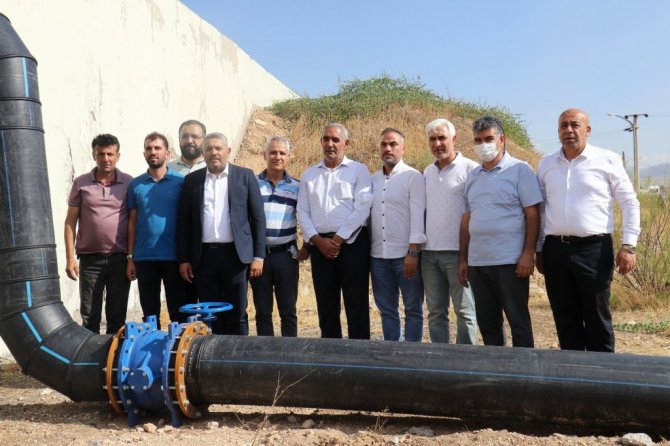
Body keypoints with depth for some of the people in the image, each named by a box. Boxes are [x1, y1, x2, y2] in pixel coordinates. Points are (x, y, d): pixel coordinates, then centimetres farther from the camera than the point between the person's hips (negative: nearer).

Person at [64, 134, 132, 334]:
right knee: (90, 318, 5)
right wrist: (70, 258, -2)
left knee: (117, 317, 8)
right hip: (90, 259, 0)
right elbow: (70, 221, 4)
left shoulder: (129, 183, 2)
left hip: (120, 259, 0)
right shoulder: (80, 183, 3)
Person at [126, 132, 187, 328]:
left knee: (179, 312, 5)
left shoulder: (180, 182, 0)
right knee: (149, 313, 11)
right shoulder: (135, 185, 7)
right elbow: (132, 222, 9)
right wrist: (130, 258, 4)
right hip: (144, 258, 2)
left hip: (174, 257, -2)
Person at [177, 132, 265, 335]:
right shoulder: (192, 180, 10)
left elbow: (258, 217, 2)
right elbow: (183, 222, 9)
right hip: (204, 256, 2)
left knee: (237, 316, 3)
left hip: (235, 254, -2)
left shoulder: (245, 176, 4)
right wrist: (183, 259, 3)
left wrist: (258, 256, -4)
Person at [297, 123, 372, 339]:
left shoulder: (358, 170, 2)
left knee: (357, 306, -1)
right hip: (320, 246, 4)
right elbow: (303, 212, 8)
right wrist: (319, 240, -6)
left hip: (352, 243, -3)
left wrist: (338, 239, -12)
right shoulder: (309, 174, 13)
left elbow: (362, 209, -8)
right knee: (326, 306, 9)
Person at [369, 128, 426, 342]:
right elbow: (366, 214, 13)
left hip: (405, 254, -5)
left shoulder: (413, 177, -2)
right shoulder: (373, 180, 13)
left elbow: (418, 216, -9)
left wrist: (413, 252, -16)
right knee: (387, 310, 11)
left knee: (413, 309, 3)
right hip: (377, 255, 5)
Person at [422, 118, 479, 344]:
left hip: (457, 252, -6)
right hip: (430, 252, 6)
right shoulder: (428, 172, 14)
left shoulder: (470, 169, -5)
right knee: (435, 311, 11)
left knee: (464, 310, 2)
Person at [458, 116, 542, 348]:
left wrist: (529, 253, -14)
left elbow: (532, 214, -6)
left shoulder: (519, 170, -2)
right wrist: (463, 259, 12)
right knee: (487, 322, 12)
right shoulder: (473, 176, 14)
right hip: (477, 262, 6)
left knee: (518, 321, 2)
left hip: (510, 261, -5)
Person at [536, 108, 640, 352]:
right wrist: (538, 249, 12)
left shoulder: (607, 160, 0)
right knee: (565, 320, 10)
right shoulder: (546, 164, 10)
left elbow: (630, 203, 2)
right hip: (555, 250, 3)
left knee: (598, 319, 3)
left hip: (594, 249, -3)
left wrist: (628, 245, -5)